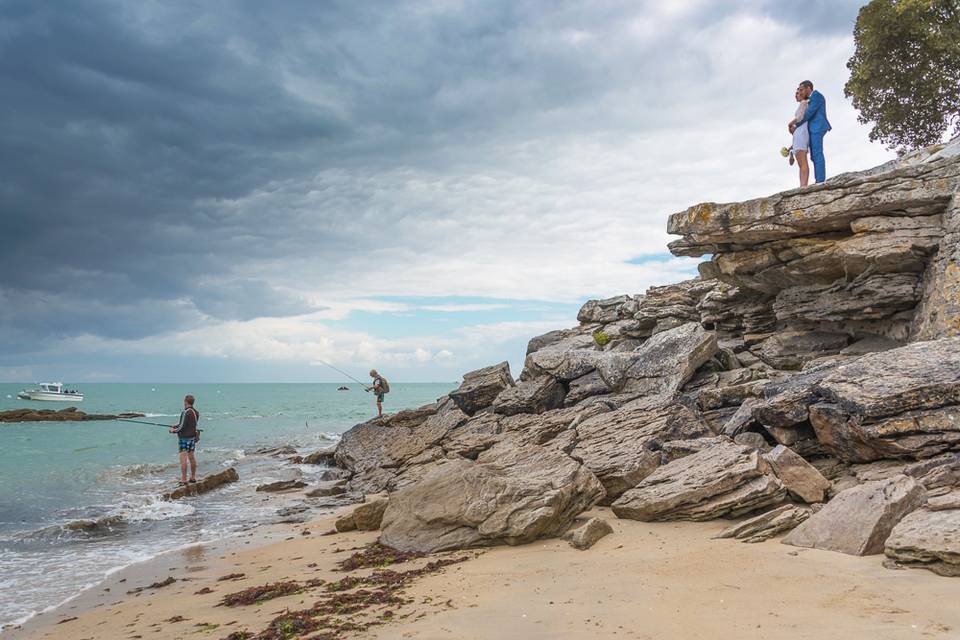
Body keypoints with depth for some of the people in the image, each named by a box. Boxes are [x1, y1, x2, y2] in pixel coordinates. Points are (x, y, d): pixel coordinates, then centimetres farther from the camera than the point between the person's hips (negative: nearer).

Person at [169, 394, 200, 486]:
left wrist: (174, 430, -1)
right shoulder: (196, 412, 7)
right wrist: (175, 426, 20)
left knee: (183, 458, -6)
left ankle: (184, 480, -7)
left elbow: (182, 426, -19)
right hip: (193, 437, 8)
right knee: (191, 457, 15)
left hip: (184, 438, -8)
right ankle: (193, 478, 23)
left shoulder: (185, 412, -18)